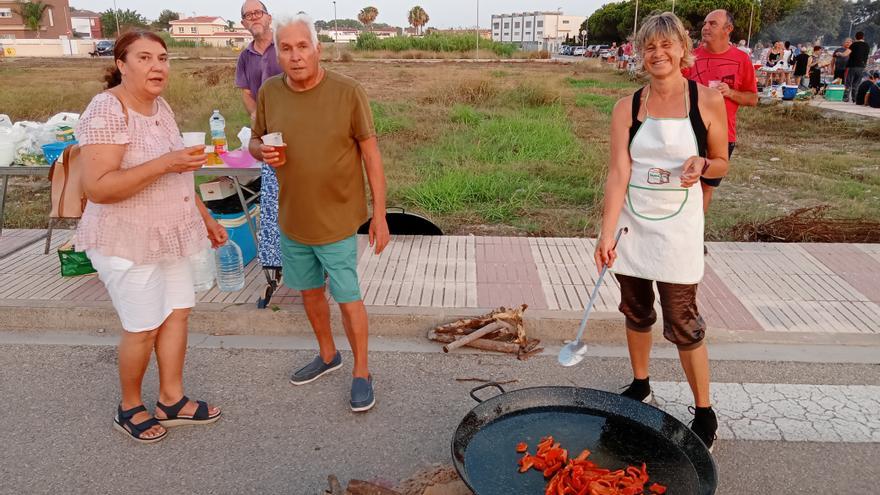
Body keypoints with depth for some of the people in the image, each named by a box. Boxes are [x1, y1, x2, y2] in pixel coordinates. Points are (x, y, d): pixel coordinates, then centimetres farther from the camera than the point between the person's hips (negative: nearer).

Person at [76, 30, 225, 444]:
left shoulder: (160, 107, 6)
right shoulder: (106, 111, -20)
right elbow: (97, 188, -27)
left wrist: (206, 218, 16)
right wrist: (164, 163, -31)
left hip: (169, 236, 8)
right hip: (128, 241, -8)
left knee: (177, 313, 13)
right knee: (144, 328, 3)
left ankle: (171, 400, 29)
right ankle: (129, 408, 27)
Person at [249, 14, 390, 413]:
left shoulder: (348, 92, -14)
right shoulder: (269, 92, -2)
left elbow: (371, 154, -9)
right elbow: (255, 141, 11)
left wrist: (379, 214, -10)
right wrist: (263, 152, -14)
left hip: (336, 220, -4)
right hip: (291, 219, 5)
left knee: (348, 300, 4)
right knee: (310, 291, 19)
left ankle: (361, 372, 23)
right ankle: (327, 355, 41)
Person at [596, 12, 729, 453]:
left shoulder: (707, 101, -5)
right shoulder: (628, 107, -2)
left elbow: (722, 164, 5)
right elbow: (618, 172, -11)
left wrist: (701, 164, -19)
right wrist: (606, 233, -21)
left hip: (677, 226, -2)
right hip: (631, 224, 3)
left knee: (682, 322, 0)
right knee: (636, 312, 15)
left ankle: (704, 414, 18)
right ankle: (639, 385, 37)